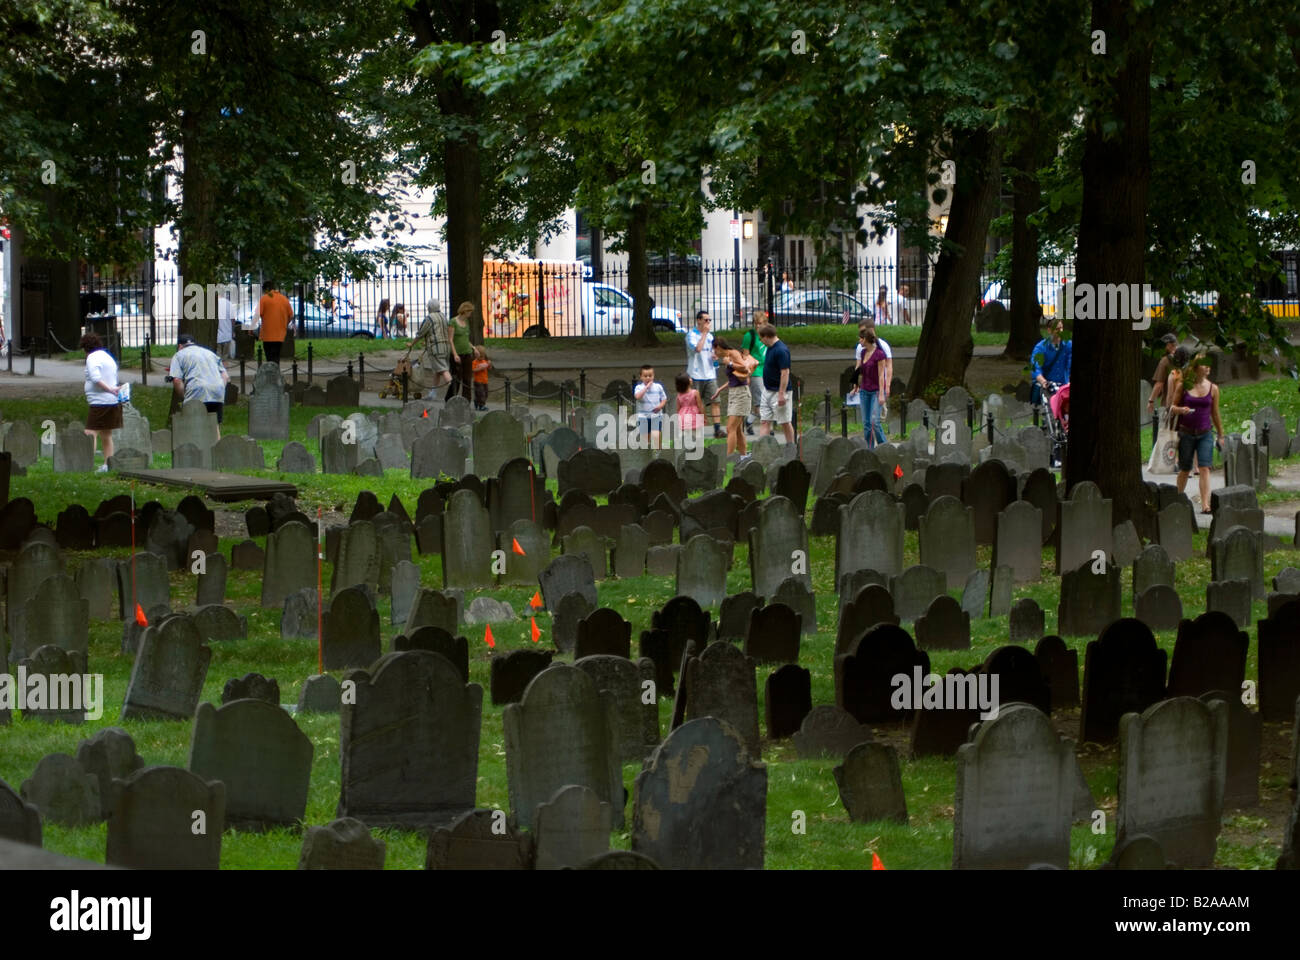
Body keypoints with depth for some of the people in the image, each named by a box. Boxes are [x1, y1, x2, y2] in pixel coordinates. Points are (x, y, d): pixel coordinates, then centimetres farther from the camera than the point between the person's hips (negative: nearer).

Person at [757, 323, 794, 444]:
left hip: (778, 392, -9)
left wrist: (781, 394, -24)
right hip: (767, 391, 9)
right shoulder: (770, 348, 9)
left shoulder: (781, 350, -20)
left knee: (785, 423, 1)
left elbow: (785, 373, -23)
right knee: (765, 421, 5)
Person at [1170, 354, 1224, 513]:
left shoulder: (1213, 388, 4)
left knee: (1204, 468, -12)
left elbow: (1215, 413, 11)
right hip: (1186, 433, -1)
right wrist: (1180, 410, -17)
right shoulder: (1183, 386, -1)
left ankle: (1205, 505, -18)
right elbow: (1172, 407, 6)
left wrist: (1220, 436, 14)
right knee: (1184, 470, 9)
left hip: (1205, 434, 1)